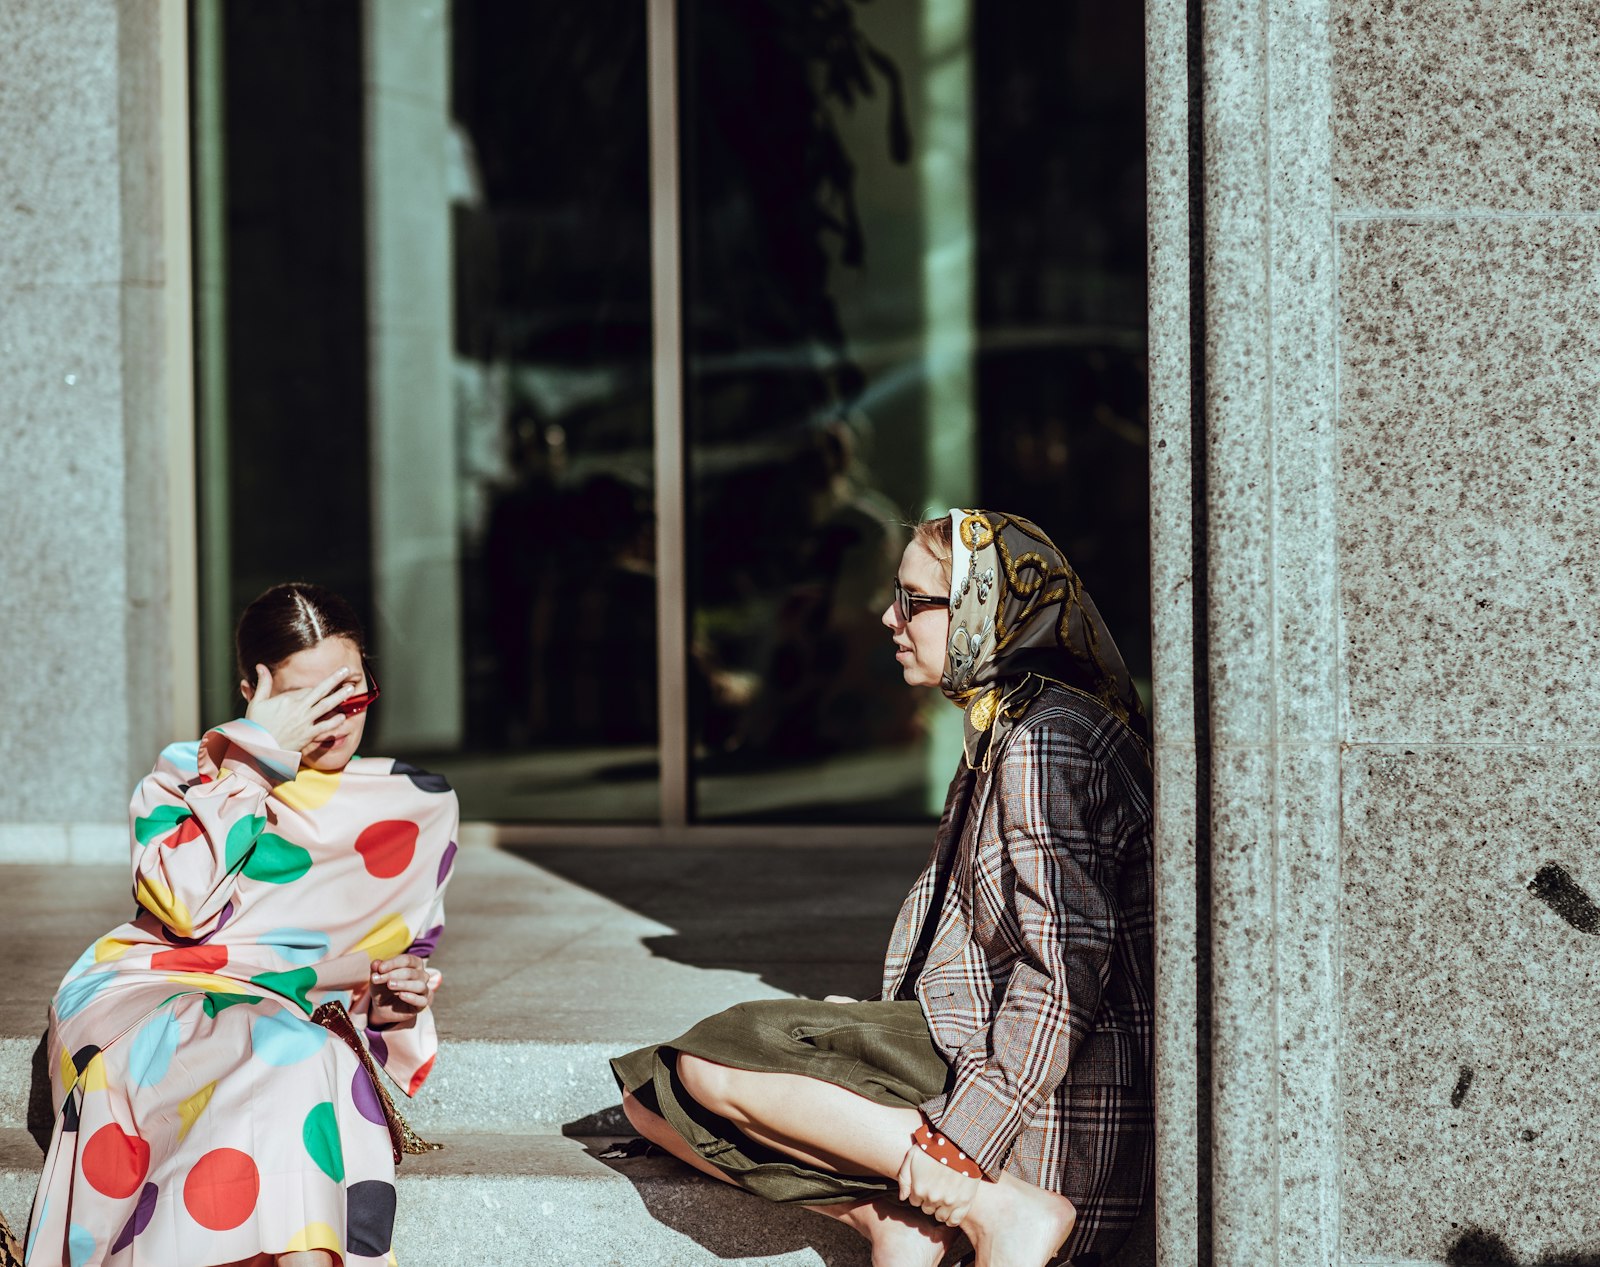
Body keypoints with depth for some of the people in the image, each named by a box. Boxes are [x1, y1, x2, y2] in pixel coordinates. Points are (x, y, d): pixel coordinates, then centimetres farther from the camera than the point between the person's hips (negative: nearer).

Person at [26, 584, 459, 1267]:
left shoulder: (418, 805, 16)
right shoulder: (182, 773, 10)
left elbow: (408, 949, 26)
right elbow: (181, 904, -11)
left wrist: (395, 995, 1)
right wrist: (257, 758, -7)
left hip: (306, 1021, 3)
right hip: (146, 1003, -2)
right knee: (287, 1053, -39)